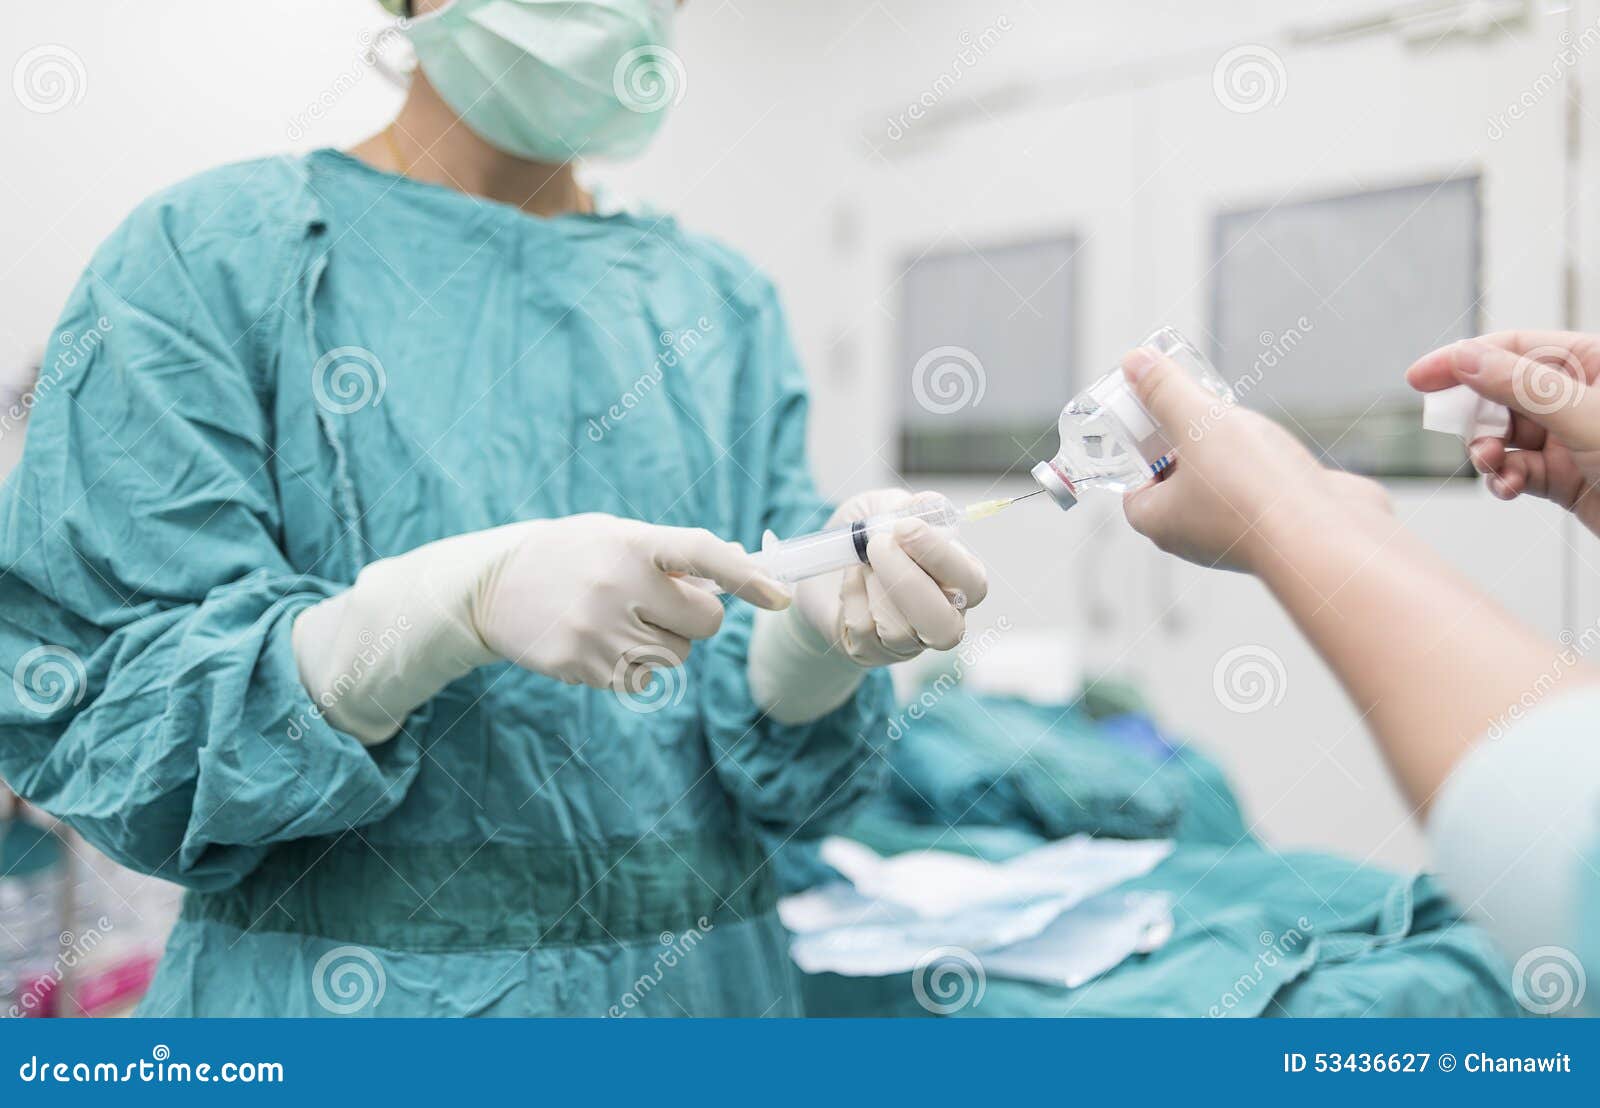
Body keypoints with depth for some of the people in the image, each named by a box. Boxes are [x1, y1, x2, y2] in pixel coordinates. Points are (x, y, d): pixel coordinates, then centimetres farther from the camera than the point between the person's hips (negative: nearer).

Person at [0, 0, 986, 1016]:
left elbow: (770, 774, -1)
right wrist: (462, 601, -27)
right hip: (335, 1003, -3)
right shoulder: (206, 254, -7)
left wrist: (823, 624, -22)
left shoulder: (726, 304, 3)